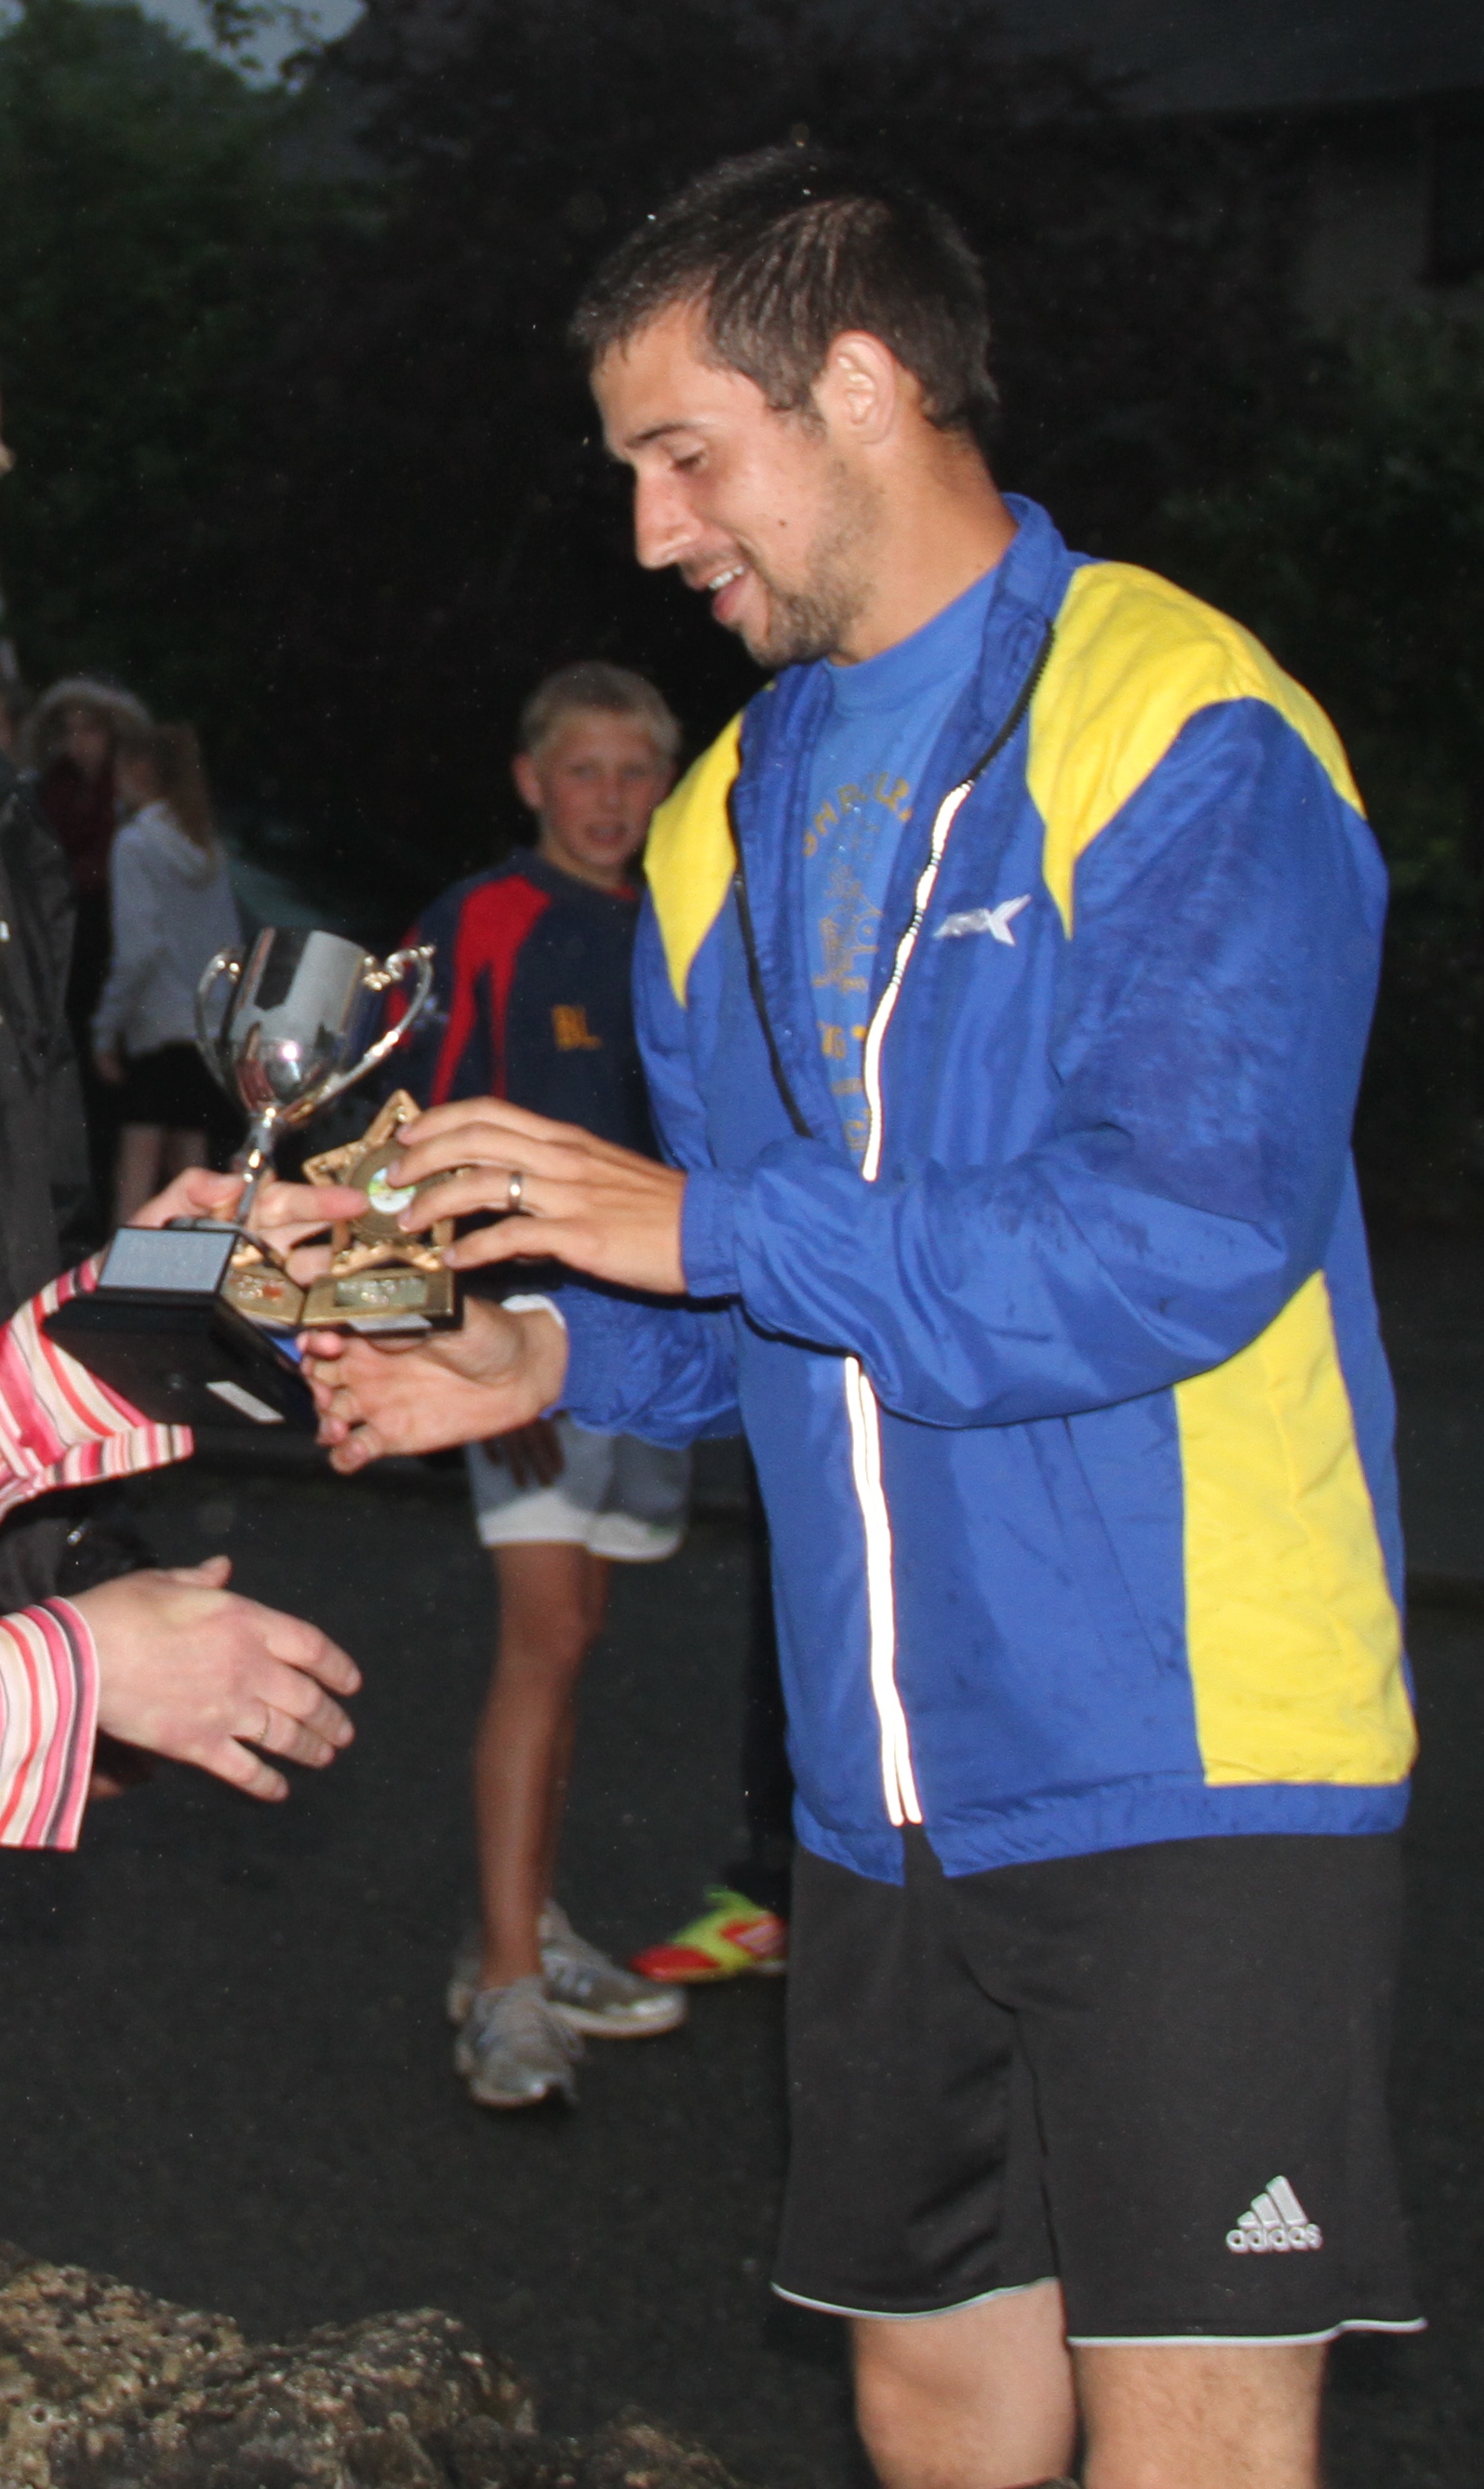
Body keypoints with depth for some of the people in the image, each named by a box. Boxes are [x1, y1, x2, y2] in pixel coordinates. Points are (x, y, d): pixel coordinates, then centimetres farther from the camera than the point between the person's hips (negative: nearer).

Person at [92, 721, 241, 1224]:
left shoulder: (135, 843, -7)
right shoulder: (208, 847, 12)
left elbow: (137, 947, -14)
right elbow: (231, 942, 13)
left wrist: (106, 1027, -8)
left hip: (155, 1024, -6)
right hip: (210, 1024, 6)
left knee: (138, 1161, -8)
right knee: (189, 1162, 9)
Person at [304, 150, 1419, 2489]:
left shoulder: (1182, 739, -10)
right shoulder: (733, 817, 14)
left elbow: (1185, 1237, -22)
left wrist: (702, 1223, -20)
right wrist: (562, 1354, 1)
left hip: (1192, 1761, -7)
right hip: (891, 1777, 7)